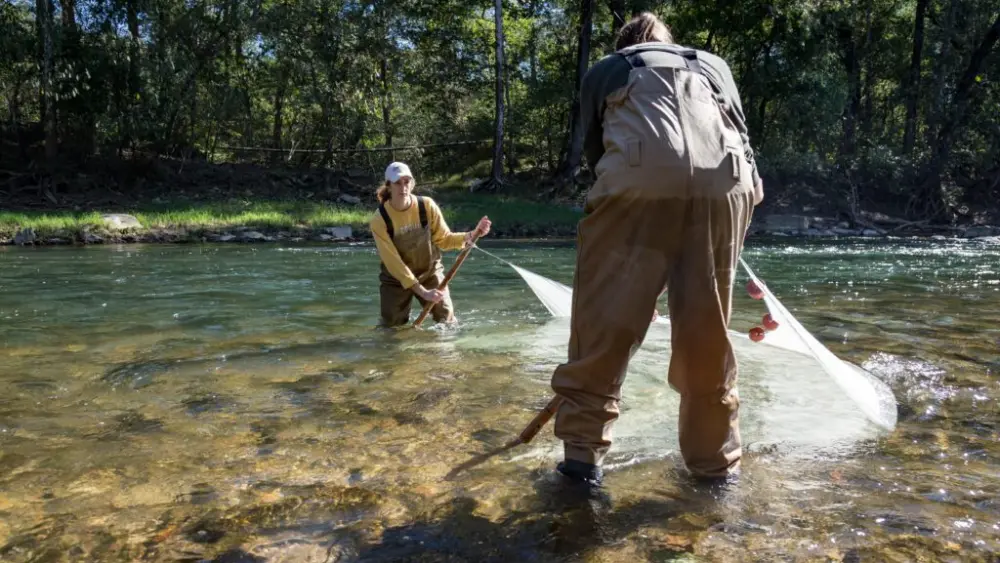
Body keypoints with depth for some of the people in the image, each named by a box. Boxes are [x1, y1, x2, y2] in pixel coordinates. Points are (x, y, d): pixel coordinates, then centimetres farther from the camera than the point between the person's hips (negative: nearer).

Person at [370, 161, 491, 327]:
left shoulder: (427, 205, -15)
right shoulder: (379, 220, -21)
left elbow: (444, 240, -7)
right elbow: (393, 262, -22)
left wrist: (472, 235, -24)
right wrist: (422, 291, -26)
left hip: (430, 273, 1)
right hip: (396, 279, -1)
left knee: (448, 324, 1)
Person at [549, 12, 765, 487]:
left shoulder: (604, 70, 31)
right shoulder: (714, 65, 36)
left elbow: (595, 150, 28)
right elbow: (743, 139, 30)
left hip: (639, 180, -2)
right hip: (725, 185, 3)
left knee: (605, 319, 6)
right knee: (707, 330, 12)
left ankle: (582, 453, 10)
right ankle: (717, 461, 23)